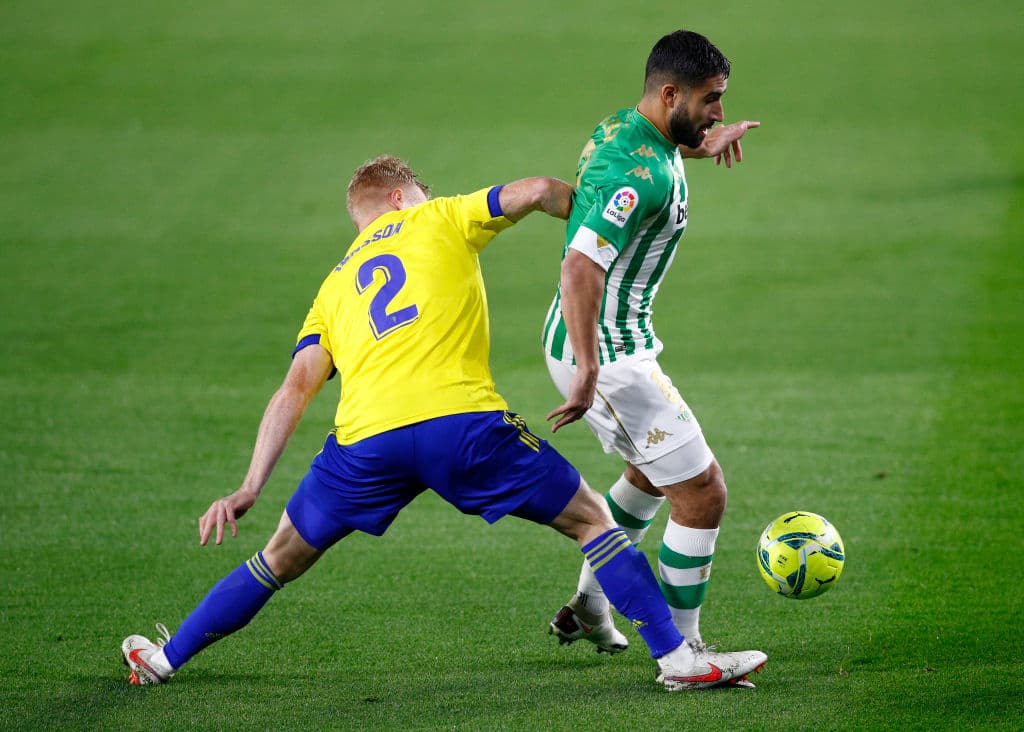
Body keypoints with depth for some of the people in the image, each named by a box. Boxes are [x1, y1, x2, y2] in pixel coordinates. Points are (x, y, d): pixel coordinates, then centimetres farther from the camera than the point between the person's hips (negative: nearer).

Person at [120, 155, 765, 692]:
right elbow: (537, 192, 6)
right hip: (460, 421, -3)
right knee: (591, 519, 12)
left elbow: (297, 388, 15)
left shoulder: (335, 287, 27)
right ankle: (677, 658, 4)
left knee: (282, 559, 24)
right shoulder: (439, 220, 20)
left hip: (365, 439, 3)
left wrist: (251, 487, 8)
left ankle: (165, 660, 33)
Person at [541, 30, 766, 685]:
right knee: (703, 492, -6)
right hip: (608, 353, -11)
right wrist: (588, 374, -36)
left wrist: (700, 145, 40)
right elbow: (580, 269, -35)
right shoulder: (642, 175, -27)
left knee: (653, 471, 31)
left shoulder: (622, 127, 4)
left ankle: (590, 606, 38)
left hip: (605, 343, 11)